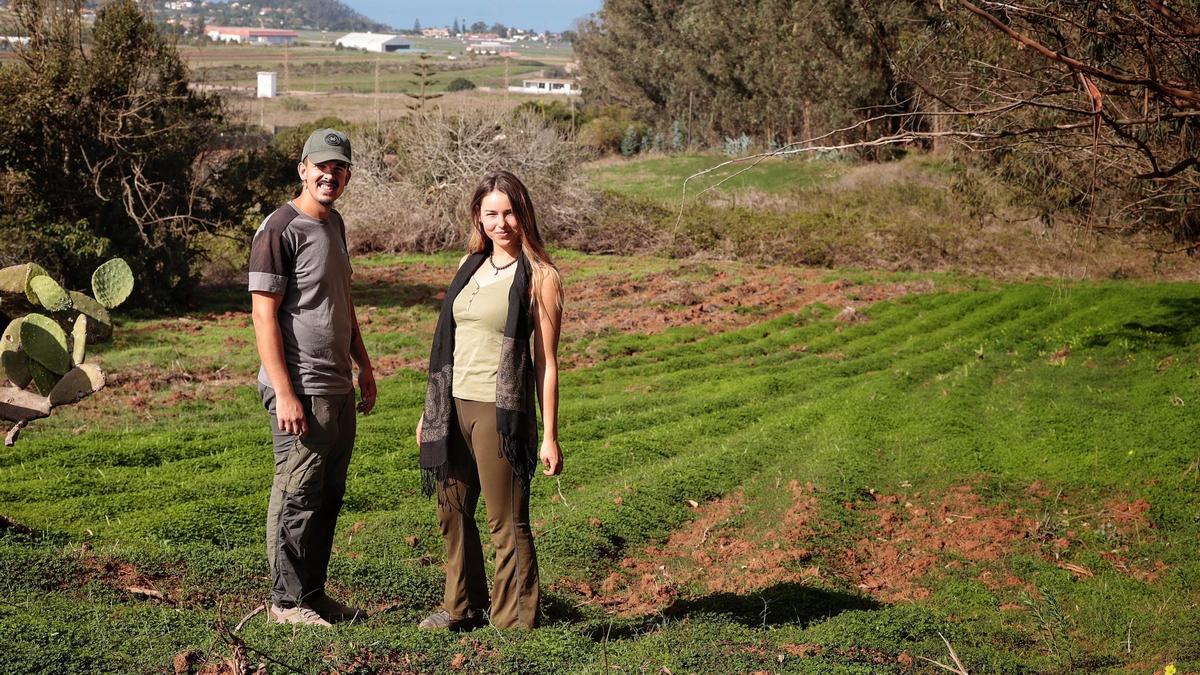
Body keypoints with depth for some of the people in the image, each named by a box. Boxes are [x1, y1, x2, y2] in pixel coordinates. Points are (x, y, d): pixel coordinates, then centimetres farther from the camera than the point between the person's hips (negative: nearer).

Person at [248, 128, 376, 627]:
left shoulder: (333, 224, 15)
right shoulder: (281, 229, -12)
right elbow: (264, 315, -16)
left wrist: (364, 366, 22)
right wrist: (284, 394, -21)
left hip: (338, 388, 9)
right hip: (301, 391, -9)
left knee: (328, 496, 14)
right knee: (297, 498, -1)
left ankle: (313, 592, 24)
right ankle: (288, 601, 9)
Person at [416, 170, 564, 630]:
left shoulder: (539, 277, -6)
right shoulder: (470, 265, 12)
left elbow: (546, 363, -6)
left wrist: (549, 436, -8)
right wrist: (431, 411, 16)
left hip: (500, 412, -6)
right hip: (454, 407, 6)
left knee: (506, 522, 0)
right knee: (453, 511, 15)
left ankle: (514, 623, 12)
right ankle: (462, 608, 31)